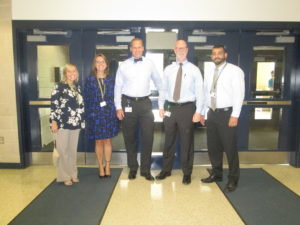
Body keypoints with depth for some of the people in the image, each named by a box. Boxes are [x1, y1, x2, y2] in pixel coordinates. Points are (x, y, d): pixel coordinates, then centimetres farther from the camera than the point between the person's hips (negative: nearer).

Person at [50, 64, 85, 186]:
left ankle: (73, 174, 24)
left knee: (73, 150, 12)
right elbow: (54, 105, -10)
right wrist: (53, 121, -15)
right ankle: (65, 176, 15)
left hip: (75, 124, 5)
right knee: (63, 151, 2)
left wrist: (81, 121, 14)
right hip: (62, 123, -5)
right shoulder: (59, 86, -5)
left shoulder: (77, 87, 12)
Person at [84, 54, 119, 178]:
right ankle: (101, 167, 20)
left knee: (107, 140, 7)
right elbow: (86, 98, 2)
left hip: (109, 113, 1)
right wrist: (88, 114, -5)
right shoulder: (89, 80, 3)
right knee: (98, 141, 7)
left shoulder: (111, 79, 6)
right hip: (95, 114, -1)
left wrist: (116, 111, -4)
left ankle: (107, 167, 20)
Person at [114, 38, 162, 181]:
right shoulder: (124, 66, 3)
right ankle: (132, 169, 26)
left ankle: (146, 170, 18)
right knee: (130, 138, 8)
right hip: (128, 103, 0)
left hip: (145, 103, 1)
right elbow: (118, 87, 3)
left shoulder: (149, 64, 5)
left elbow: (158, 82, 13)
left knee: (148, 137, 1)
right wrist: (118, 107, -3)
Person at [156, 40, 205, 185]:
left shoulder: (194, 70, 0)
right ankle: (166, 169, 30)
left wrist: (198, 112, -10)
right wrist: (161, 107, 3)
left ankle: (187, 173, 23)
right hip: (170, 108, 3)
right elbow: (163, 89, 10)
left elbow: (199, 92, -3)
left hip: (187, 108, -2)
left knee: (187, 142, 6)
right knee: (169, 141, 13)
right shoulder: (168, 69, 8)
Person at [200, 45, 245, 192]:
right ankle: (216, 174, 31)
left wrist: (235, 115, -17)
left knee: (230, 147, 2)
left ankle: (233, 179, 18)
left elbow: (239, 94, -11)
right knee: (213, 146, 13)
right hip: (212, 113, 6)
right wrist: (201, 112, 11)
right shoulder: (208, 73, 13)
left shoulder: (235, 71, -5)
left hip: (227, 113, -6)